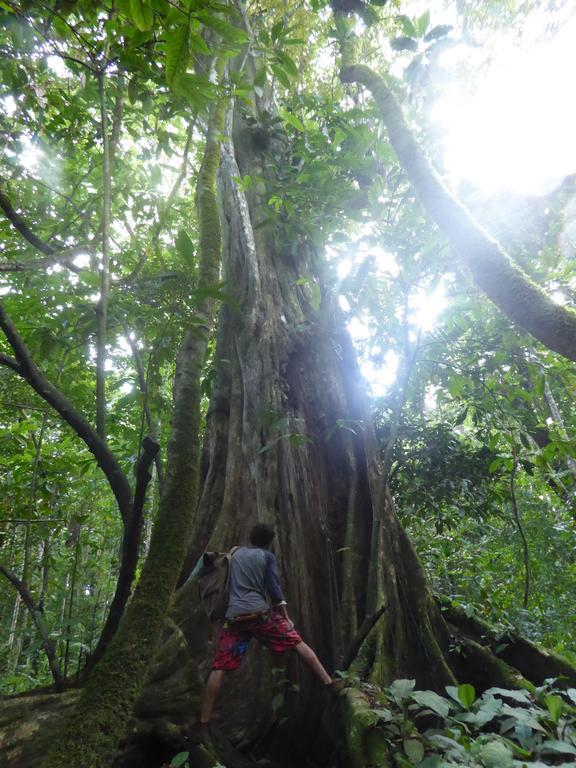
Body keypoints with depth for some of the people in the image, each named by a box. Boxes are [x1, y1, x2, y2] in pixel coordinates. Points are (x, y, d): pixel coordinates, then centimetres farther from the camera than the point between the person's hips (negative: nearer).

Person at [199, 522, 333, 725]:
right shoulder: (267, 556, 7)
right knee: (298, 643, 9)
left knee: (219, 668, 6)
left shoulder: (236, 552, 18)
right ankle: (328, 682, 9)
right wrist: (286, 617, 6)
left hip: (234, 616, 3)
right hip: (259, 613, -3)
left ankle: (204, 720, 5)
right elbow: (273, 588, -1)